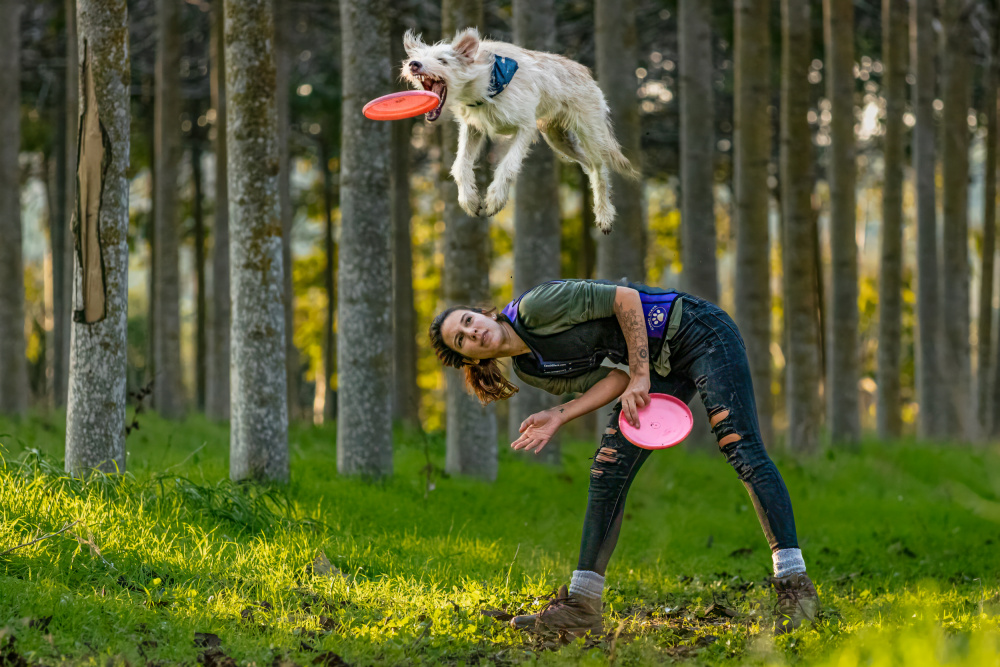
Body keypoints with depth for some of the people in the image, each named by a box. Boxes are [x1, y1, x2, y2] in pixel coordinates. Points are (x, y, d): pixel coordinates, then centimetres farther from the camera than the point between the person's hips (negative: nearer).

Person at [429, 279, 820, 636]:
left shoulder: (535, 307, -17)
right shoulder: (530, 371, 6)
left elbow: (625, 298, -18)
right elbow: (615, 380, 2)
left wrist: (640, 378, -20)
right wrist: (558, 417, -13)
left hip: (696, 331, -8)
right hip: (660, 364, 8)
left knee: (741, 449, -20)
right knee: (606, 475, -1)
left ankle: (795, 588, -25)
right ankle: (581, 606, 0)